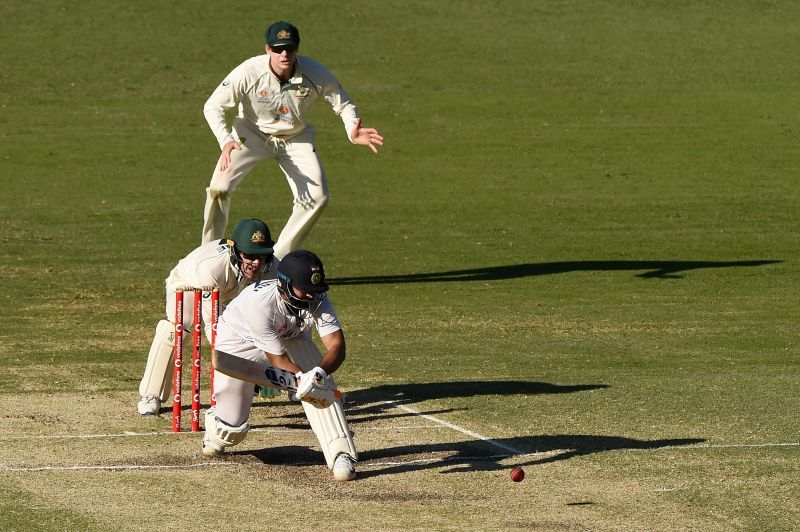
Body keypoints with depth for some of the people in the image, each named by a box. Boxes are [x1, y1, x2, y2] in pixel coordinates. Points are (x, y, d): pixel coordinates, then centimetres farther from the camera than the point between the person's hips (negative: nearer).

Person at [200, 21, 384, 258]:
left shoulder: (315, 74, -24)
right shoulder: (249, 73, -29)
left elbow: (343, 104, -9)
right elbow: (213, 106, -21)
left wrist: (353, 130, -31)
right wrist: (225, 141, -39)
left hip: (296, 138, 2)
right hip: (252, 133, -2)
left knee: (317, 198, -11)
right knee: (219, 187, -22)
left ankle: (280, 258, 7)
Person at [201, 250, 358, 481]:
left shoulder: (317, 300, -28)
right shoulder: (261, 303, -40)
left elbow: (336, 346, -29)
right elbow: (277, 359, -32)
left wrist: (319, 373, -48)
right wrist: (305, 378, -46)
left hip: (290, 338, 4)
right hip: (240, 340, -4)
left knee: (322, 387, -24)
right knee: (232, 429, -5)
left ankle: (341, 455, -21)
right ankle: (217, 432, 33)